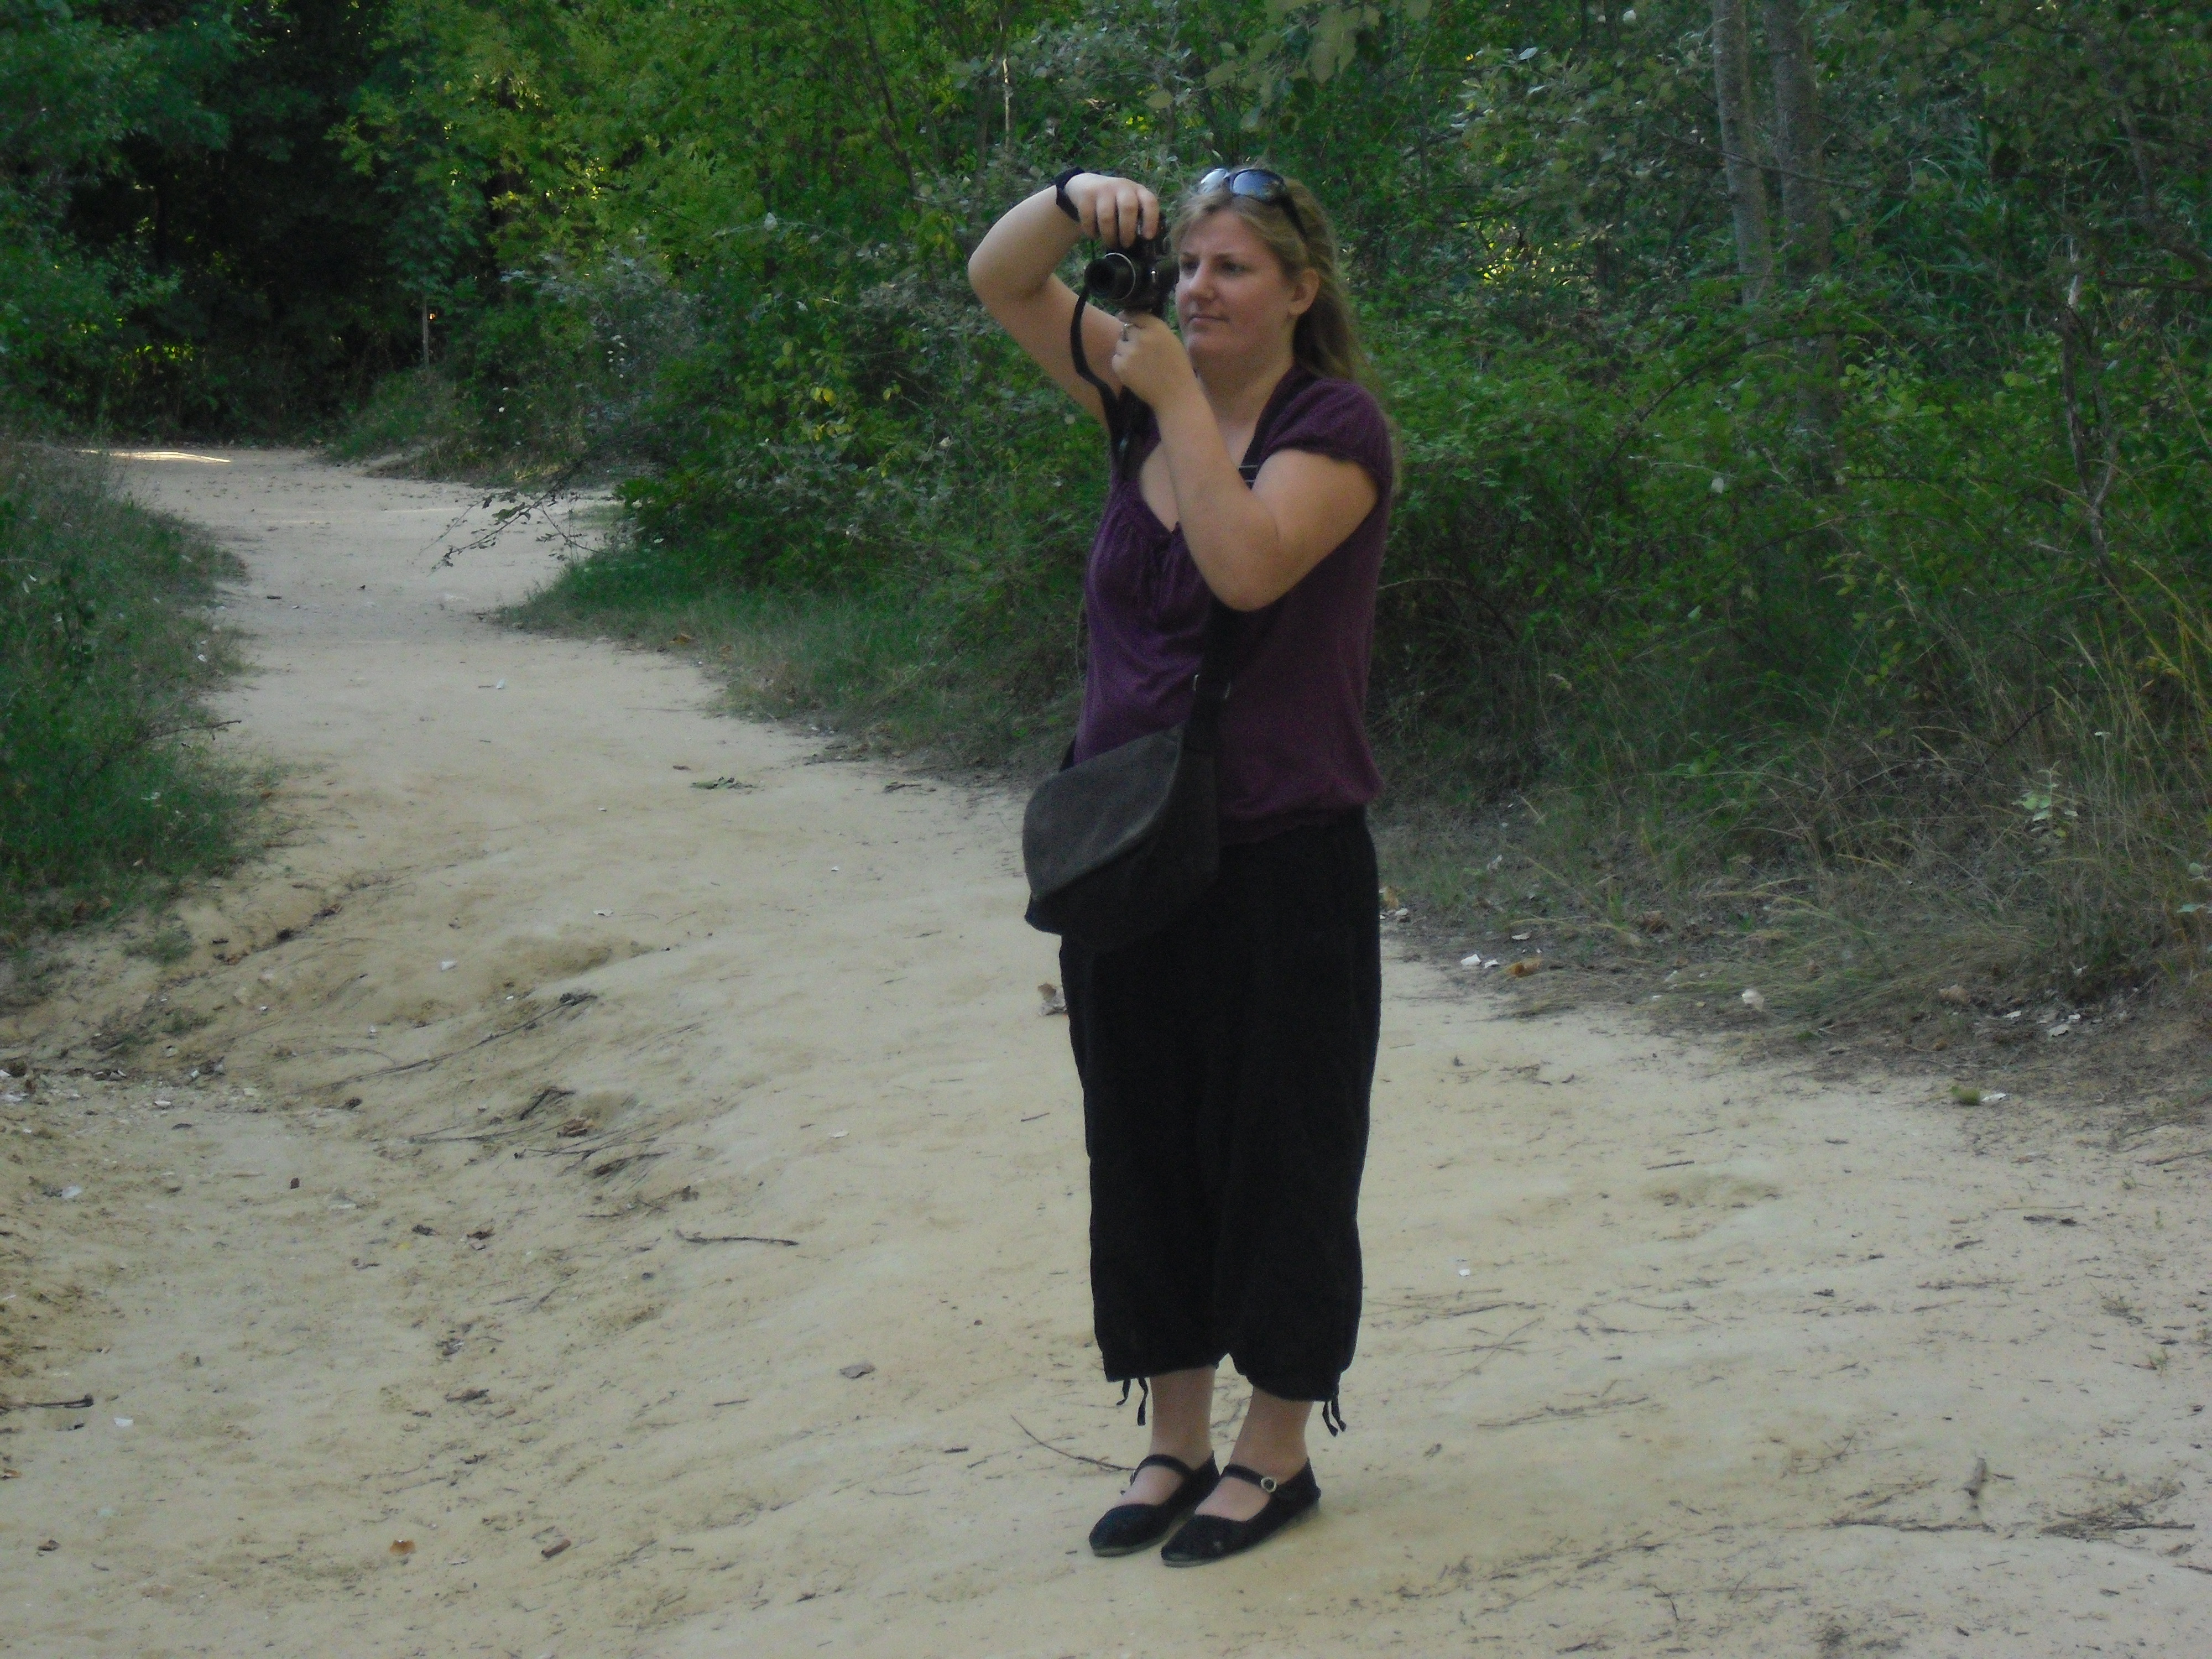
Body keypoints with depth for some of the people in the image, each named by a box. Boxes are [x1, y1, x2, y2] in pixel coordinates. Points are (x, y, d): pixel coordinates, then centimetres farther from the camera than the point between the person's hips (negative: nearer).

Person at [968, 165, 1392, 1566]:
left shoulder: (1335, 424, -9)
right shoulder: (1148, 387, 8)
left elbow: (1249, 567, -26)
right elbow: (999, 281, 9)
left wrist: (1181, 404, -20)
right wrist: (1076, 199, -10)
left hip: (1282, 860, -6)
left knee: (1276, 1160, 4)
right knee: (1144, 1153, 13)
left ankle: (1278, 1454, 18)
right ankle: (1176, 1442, 26)